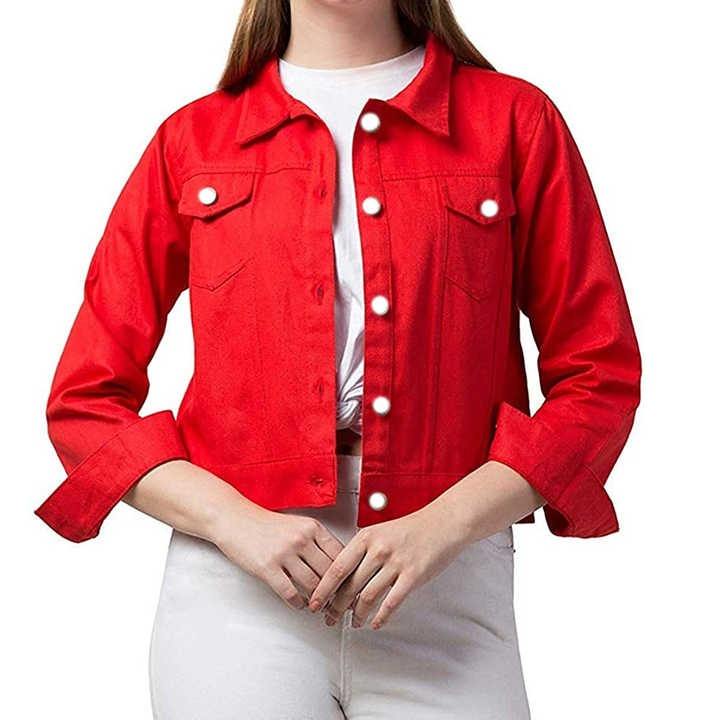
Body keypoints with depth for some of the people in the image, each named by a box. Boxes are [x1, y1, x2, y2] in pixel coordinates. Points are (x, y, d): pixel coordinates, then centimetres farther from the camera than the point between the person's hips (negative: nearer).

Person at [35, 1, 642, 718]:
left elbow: (601, 377, 2)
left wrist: (440, 526, -11)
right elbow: (83, 401, 6)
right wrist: (236, 522, -10)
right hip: (236, 586, 0)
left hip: (447, 585, 0)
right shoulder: (192, 141, 8)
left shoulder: (516, 121, 7)